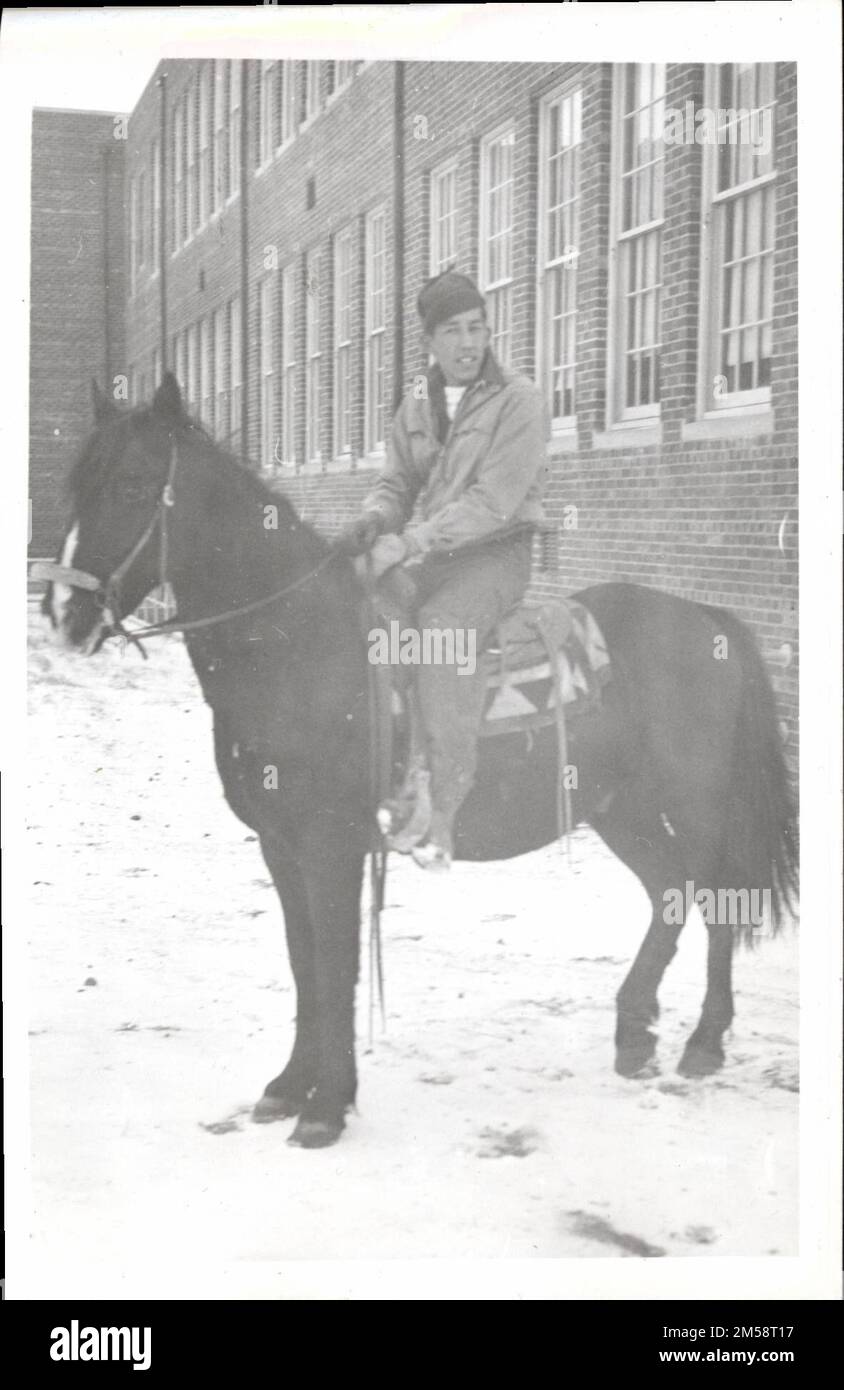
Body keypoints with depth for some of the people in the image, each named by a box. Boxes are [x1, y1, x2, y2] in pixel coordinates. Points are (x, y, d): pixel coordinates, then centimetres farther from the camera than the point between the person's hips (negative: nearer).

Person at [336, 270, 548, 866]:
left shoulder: (517, 399, -7)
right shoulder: (416, 404, 12)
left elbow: (494, 500, -16)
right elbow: (397, 484, 15)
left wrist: (416, 538, -26)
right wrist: (374, 520, -9)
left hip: (497, 554, -6)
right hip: (426, 556, 7)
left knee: (441, 628, -33)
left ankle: (445, 814, -33)